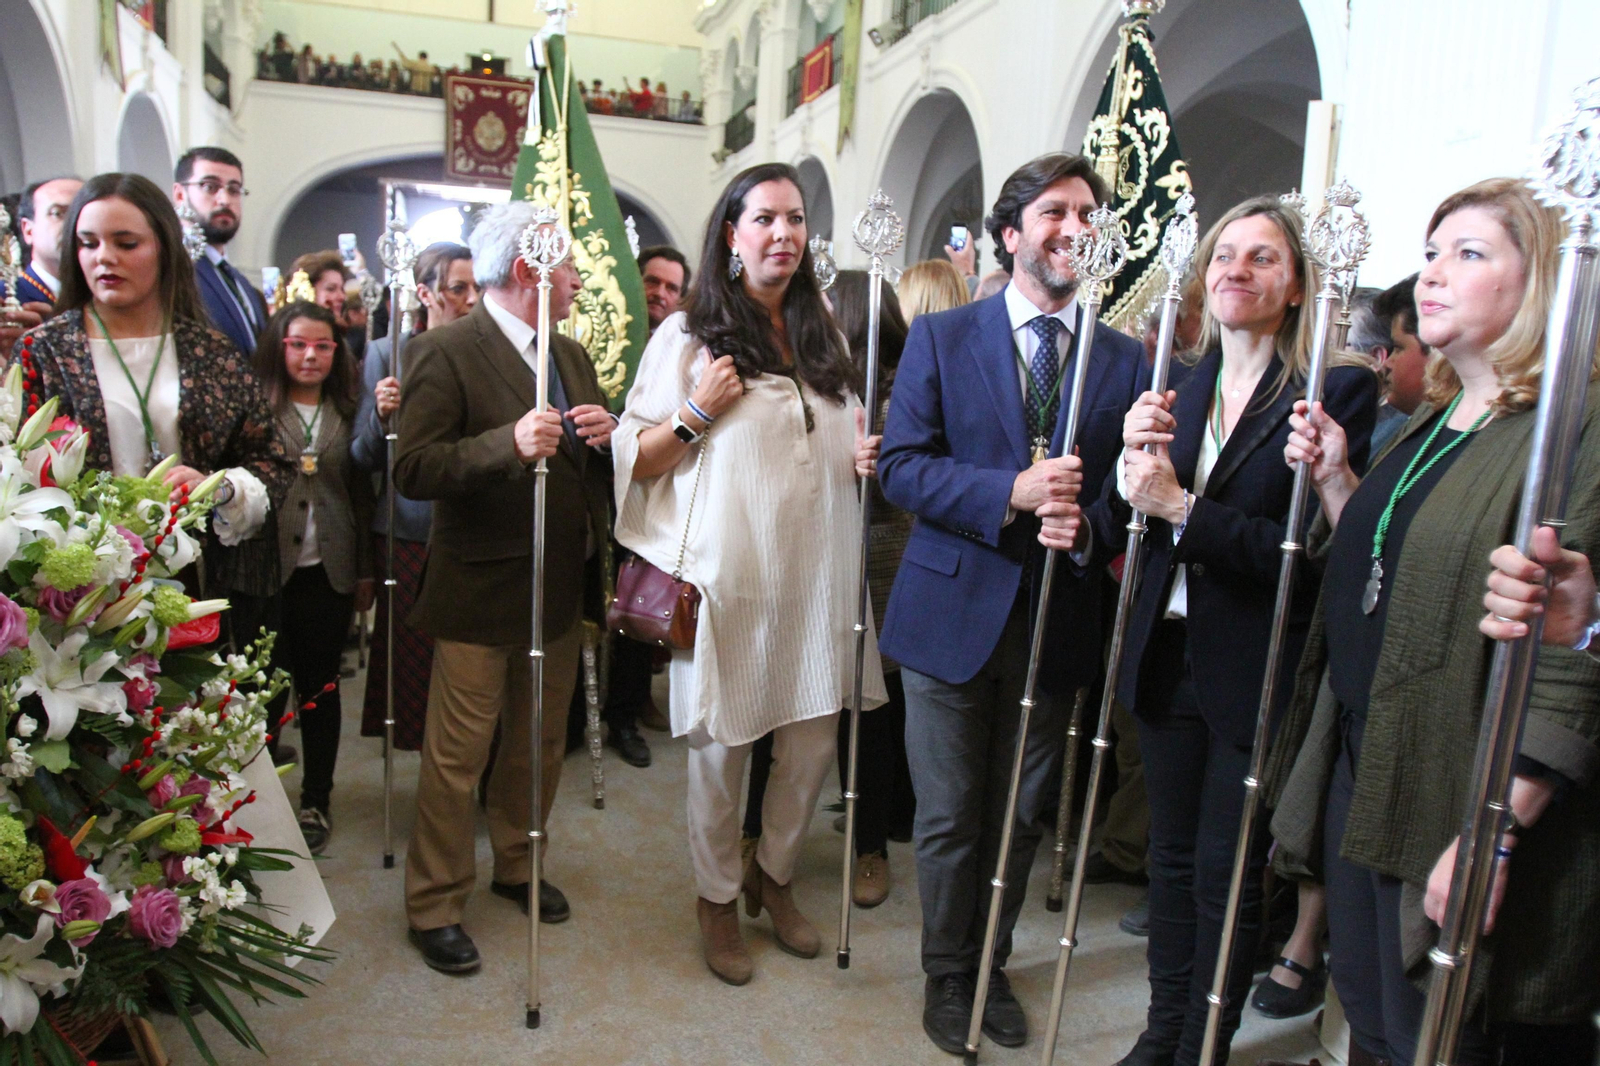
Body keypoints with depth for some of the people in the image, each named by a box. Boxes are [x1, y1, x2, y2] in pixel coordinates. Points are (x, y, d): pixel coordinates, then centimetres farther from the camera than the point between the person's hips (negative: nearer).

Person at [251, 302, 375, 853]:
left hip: (328, 571, 2)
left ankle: (316, 800, 23)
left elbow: (361, 494, 10)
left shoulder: (347, 413, 8)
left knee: (320, 684, 11)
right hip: (267, 569, -2)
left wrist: (366, 569, 8)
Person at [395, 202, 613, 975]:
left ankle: (517, 866, 38)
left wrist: (605, 434, -6)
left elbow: (593, 468, 17)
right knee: (456, 758, 3)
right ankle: (434, 906, 20)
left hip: (560, 590, 7)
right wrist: (509, 443, -34)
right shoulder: (444, 353, -12)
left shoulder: (571, 356, 13)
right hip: (480, 594, -7)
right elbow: (413, 471, -20)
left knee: (540, 745, 19)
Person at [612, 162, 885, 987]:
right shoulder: (688, 336, -1)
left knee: (814, 740, 10)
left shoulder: (822, 339, 13)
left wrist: (866, 460, 3)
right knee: (720, 743, 5)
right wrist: (697, 411, -16)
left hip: (813, 572, 5)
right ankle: (718, 898, 28)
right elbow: (635, 461, -2)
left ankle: (776, 877, 34)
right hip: (727, 572, -4)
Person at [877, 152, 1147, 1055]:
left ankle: (992, 966, 39)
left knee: (1021, 817, 17)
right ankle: (946, 974, 34)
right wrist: (1013, 492, -23)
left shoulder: (1126, 360, 4)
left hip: (1058, 621, 2)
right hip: (954, 613, -2)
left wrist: (1085, 524, -19)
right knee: (950, 817, 11)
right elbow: (903, 467, -9)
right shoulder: (942, 337, -1)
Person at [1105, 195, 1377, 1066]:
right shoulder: (1176, 385, 6)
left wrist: (1182, 508, -23)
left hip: (1254, 673, -5)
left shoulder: (1338, 390, -10)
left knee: (1226, 878, 8)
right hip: (1168, 657, 5)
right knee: (1172, 856, 18)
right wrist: (1130, 464, -15)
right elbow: (1118, 528, 4)